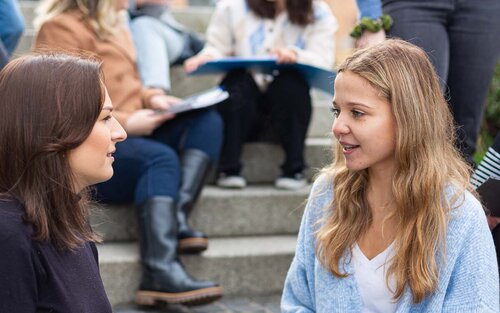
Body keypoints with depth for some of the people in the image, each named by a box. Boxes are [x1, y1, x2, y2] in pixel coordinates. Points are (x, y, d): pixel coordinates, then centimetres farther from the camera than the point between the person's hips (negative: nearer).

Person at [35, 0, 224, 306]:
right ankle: (161, 272, -44)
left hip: (131, 134, 9)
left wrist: (152, 98, 7)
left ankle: (176, 217, -25)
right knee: (161, 158, -33)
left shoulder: (115, 26, 20)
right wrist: (126, 123, -20)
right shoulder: (60, 28, -9)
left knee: (207, 120, -7)